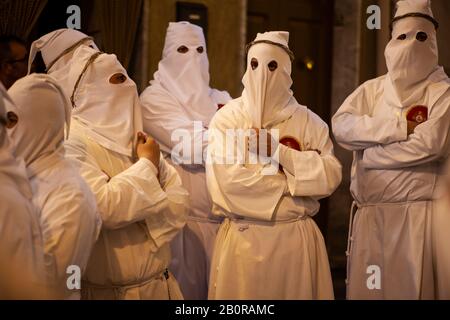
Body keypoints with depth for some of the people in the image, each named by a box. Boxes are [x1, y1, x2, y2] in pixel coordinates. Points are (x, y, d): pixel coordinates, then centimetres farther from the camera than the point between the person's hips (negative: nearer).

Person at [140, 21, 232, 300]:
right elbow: (190, 146, -16)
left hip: (224, 214, 5)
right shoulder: (154, 99, -3)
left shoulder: (221, 99, 15)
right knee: (187, 290, 1)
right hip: (184, 217, -5)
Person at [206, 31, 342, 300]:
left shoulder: (308, 121, 3)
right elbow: (227, 179, -15)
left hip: (296, 238, 1)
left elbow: (331, 176, -9)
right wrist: (295, 177, -10)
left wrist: (278, 152, -17)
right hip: (242, 238, -1)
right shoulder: (227, 118, -1)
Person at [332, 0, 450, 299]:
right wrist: (399, 126, -11)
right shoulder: (373, 89, 13)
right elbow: (341, 126, -3)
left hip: (415, 211, -4)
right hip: (369, 211, 4)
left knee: (408, 286, -3)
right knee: (365, 287, 5)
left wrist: (369, 155, -5)